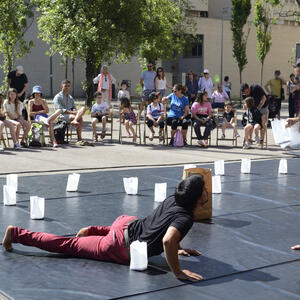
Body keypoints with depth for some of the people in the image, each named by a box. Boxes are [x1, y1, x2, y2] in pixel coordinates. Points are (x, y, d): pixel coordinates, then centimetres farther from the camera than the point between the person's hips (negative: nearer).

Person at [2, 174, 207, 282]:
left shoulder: (174, 200, -1)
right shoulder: (185, 218, -28)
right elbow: (168, 241, -46)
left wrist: (178, 248, 19)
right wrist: (178, 272, -36)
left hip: (128, 223, 7)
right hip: (119, 249, -7)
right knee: (69, 245, 6)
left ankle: (92, 230, 38)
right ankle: (17, 234, 13)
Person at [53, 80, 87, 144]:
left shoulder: (70, 97, 26)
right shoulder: (58, 97, 4)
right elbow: (60, 110, -9)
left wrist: (76, 111, -5)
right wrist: (73, 112, -19)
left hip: (72, 114, 6)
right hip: (62, 116, -6)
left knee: (83, 108, -25)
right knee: (80, 119, -33)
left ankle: (75, 120, -47)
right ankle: (79, 140, -33)